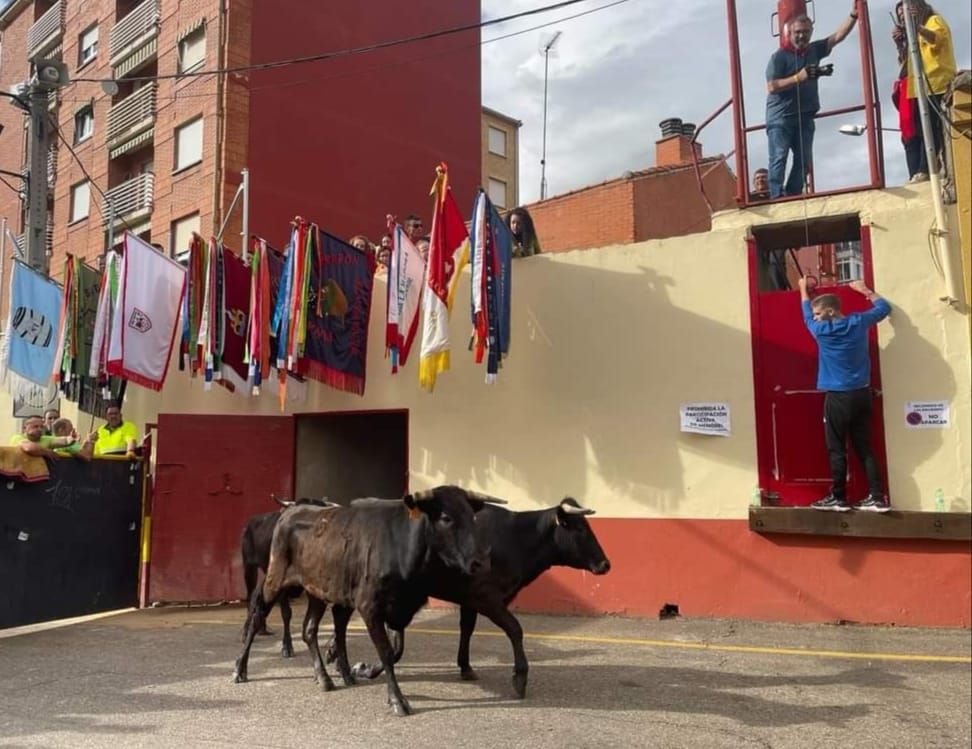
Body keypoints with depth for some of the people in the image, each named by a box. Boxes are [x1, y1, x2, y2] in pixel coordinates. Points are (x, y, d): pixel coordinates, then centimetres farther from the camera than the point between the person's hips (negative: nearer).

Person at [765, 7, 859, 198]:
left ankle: (793, 196, 6)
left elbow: (838, 37, 9)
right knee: (779, 158, -12)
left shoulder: (814, 50, 12)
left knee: (804, 160, 3)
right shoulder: (779, 56, -6)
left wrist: (853, 15, -4)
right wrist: (799, 77, -21)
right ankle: (777, 198, -17)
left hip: (804, 117, 7)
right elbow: (772, 87, -14)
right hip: (780, 117, -7)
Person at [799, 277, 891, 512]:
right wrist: (864, 290, 35)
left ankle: (838, 498, 6)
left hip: (838, 396, -5)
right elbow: (884, 307, 22)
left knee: (837, 449, 2)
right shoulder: (859, 322, 3)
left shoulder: (822, 330, -7)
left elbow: (807, 315, 16)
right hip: (862, 393, 5)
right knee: (864, 447, 7)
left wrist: (803, 288, 31)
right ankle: (877, 498, 6)